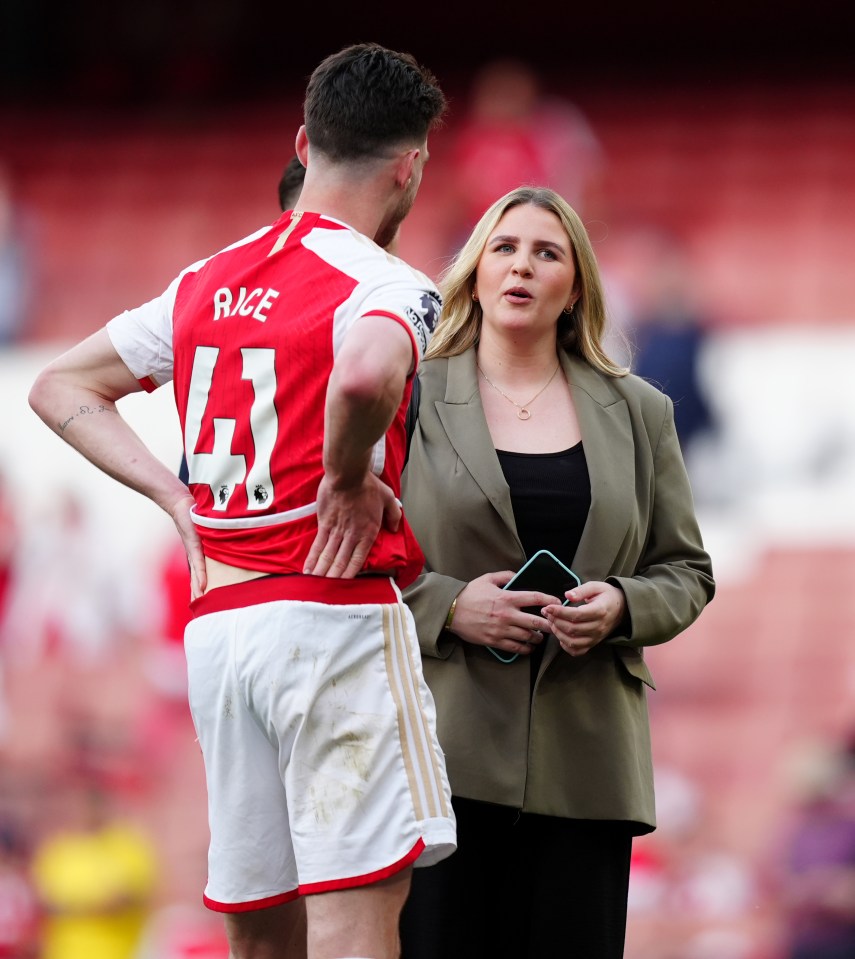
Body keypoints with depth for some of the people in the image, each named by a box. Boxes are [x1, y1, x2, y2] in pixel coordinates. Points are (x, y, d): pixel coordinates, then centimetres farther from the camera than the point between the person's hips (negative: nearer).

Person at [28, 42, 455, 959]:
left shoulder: (205, 284, 15)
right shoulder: (386, 285, -8)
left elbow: (59, 386, 23)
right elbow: (365, 374, -33)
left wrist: (178, 496, 14)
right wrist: (348, 480, -14)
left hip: (214, 627, 7)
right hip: (332, 610, -7)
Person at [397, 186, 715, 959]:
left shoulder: (638, 414, 14)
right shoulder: (409, 399, 6)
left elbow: (687, 572, 14)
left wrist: (623, 606, -7)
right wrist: (445, 606, -11)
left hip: (583, 757, 2)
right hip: (445, 746, -2)